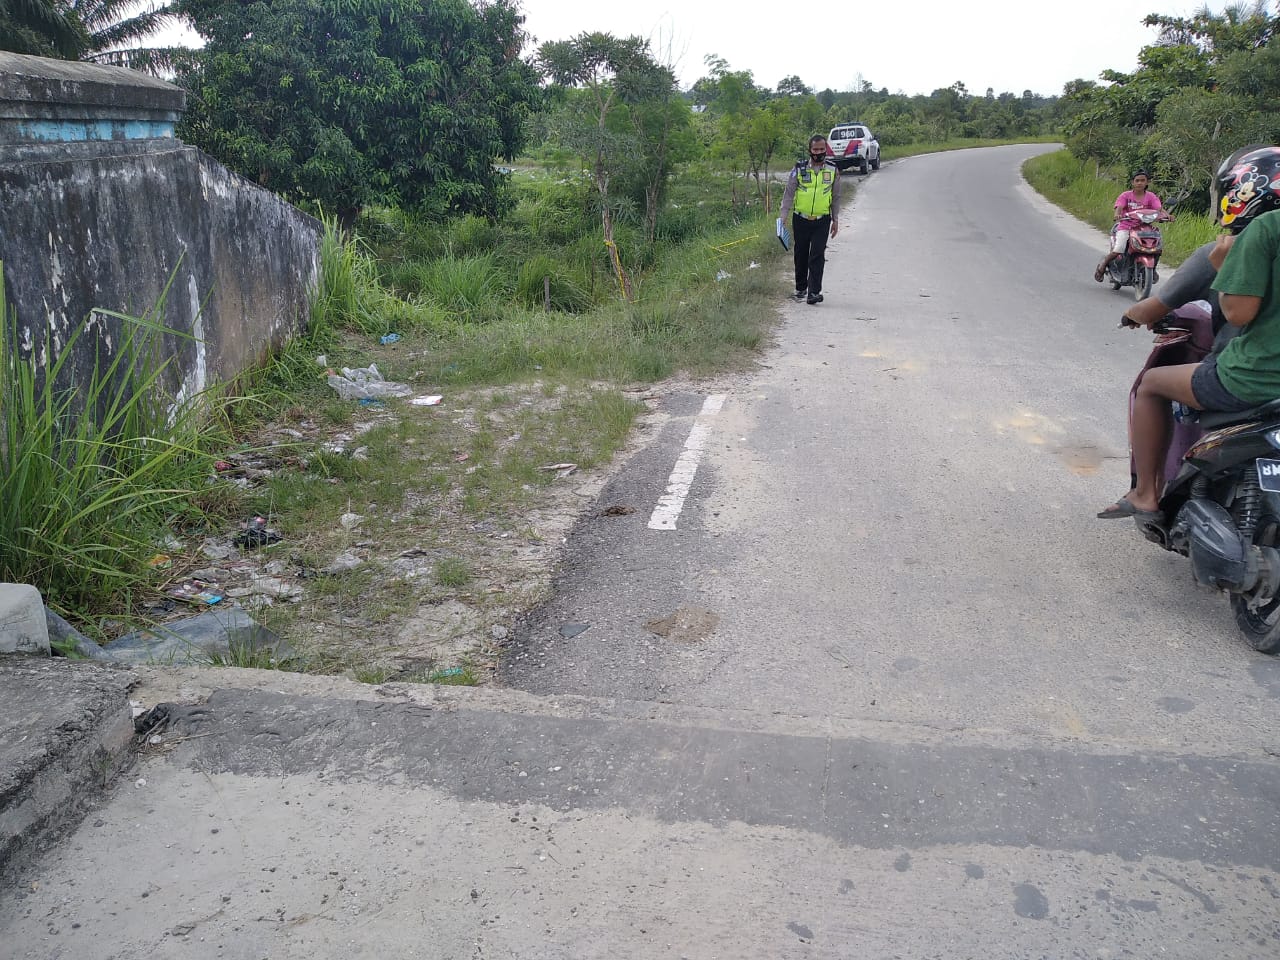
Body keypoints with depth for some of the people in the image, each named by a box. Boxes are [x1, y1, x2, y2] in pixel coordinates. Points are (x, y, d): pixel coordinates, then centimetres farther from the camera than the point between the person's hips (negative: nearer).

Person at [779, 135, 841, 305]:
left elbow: (836, 197, 12)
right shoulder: (799, 169, -2)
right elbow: (788, 193, 0)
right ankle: (800, 289, 27)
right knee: (801, 255, 10)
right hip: (801, 219, 0)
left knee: (817, 256, -10)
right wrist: (783, 217, -8)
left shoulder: (833, 170, 4)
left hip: (822, 221, 0)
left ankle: (814, 292, -10)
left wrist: (835, 220, 10)